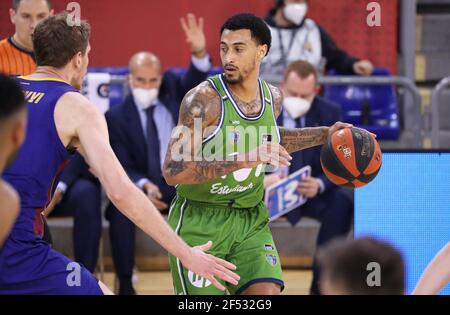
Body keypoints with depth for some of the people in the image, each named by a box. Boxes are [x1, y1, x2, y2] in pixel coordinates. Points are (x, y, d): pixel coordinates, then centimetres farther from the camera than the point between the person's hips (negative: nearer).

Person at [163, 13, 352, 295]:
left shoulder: (273, 97, 2)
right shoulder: (203, 99, -19)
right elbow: (173, 171, -27)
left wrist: (325, 134, 18)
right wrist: (245, 159, -34)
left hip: (251, 221, 5)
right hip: (198, 222, -5)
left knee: (267, 292, -13)